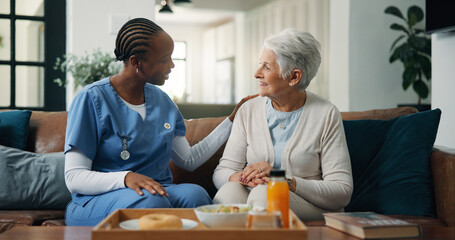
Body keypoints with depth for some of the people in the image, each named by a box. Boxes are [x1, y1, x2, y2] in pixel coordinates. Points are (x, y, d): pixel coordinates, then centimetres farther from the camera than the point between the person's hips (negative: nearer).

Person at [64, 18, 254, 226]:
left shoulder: (161, 100, 14)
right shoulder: (92, 99, -7)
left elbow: (189, 160, 19)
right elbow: (74, 178, -12)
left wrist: (232, 119, 17)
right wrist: (126, 178, -30)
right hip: (99, 200, -5)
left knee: (195, 194, -29)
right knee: (150, 201, -38)